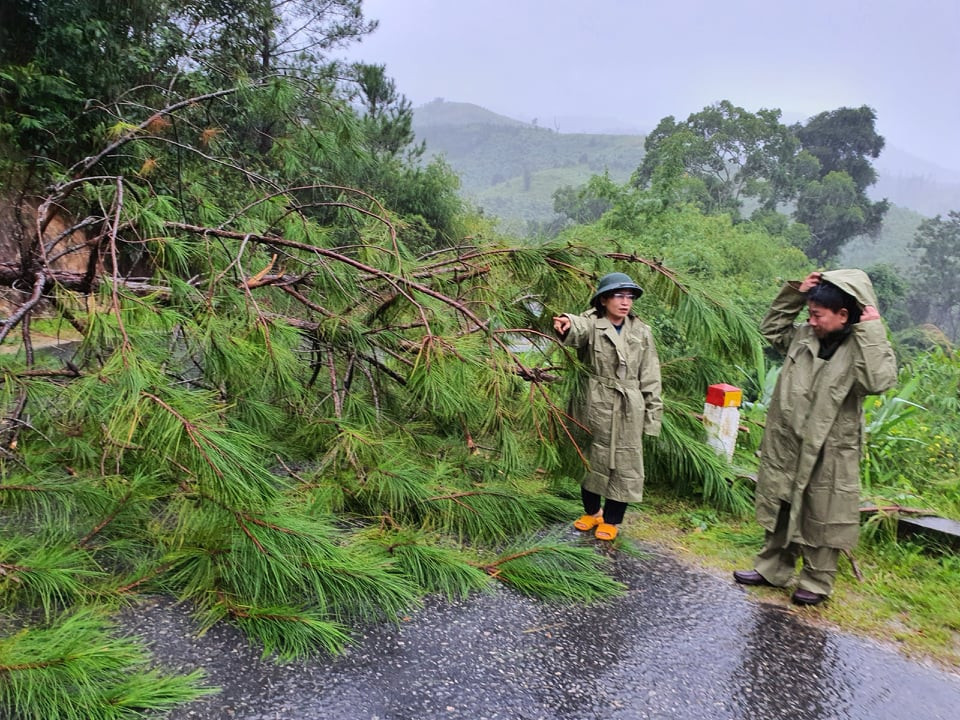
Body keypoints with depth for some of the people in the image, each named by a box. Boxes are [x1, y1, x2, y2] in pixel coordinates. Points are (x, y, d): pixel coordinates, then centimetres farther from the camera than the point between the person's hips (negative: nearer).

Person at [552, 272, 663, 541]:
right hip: (595, 405, -1)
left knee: (624, 462, 7)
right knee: (591, 458, 11)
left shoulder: (641, 332, 4)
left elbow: (650, 378, 6)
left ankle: (611, 519, 24)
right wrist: (567, 324, -56)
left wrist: (652, 413, 3)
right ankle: (591, 511, 32)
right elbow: (578, 330, -32)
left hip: (629, 408, 2)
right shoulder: (592, 324, -6)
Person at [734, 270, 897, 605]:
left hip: (828, 453, -6)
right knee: (780, 508, 18)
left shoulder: (863, 348, -13)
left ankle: (817, 583, 25)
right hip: (786, 445, 6)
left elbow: (877, 381, -31)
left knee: (822, 518, 8)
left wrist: (872, 330, -26)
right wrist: (795, 293, 5)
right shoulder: (804, 337, 3)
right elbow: (771, 328, 18)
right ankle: (772, 568, 33)